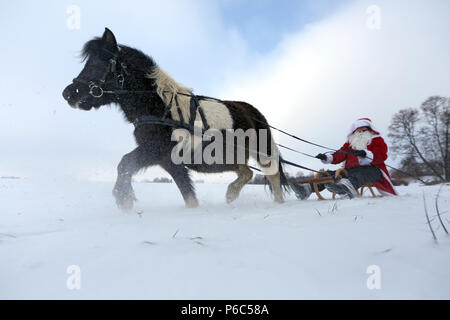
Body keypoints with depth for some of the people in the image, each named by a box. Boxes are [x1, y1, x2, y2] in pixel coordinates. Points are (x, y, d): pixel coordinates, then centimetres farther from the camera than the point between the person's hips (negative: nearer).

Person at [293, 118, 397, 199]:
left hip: (372, 169, -5)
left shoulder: (378, 140, 15)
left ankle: (348, 186, -73)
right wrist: (326, 157, -7)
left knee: (362, 173, -41)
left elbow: (381, 156, -4)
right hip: (351, 170, 5)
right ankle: (307, 188, -34)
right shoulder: (350, 143, 25)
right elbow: (339, 155, 13)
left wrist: (366, 154, -24)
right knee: (329, 174, -15)